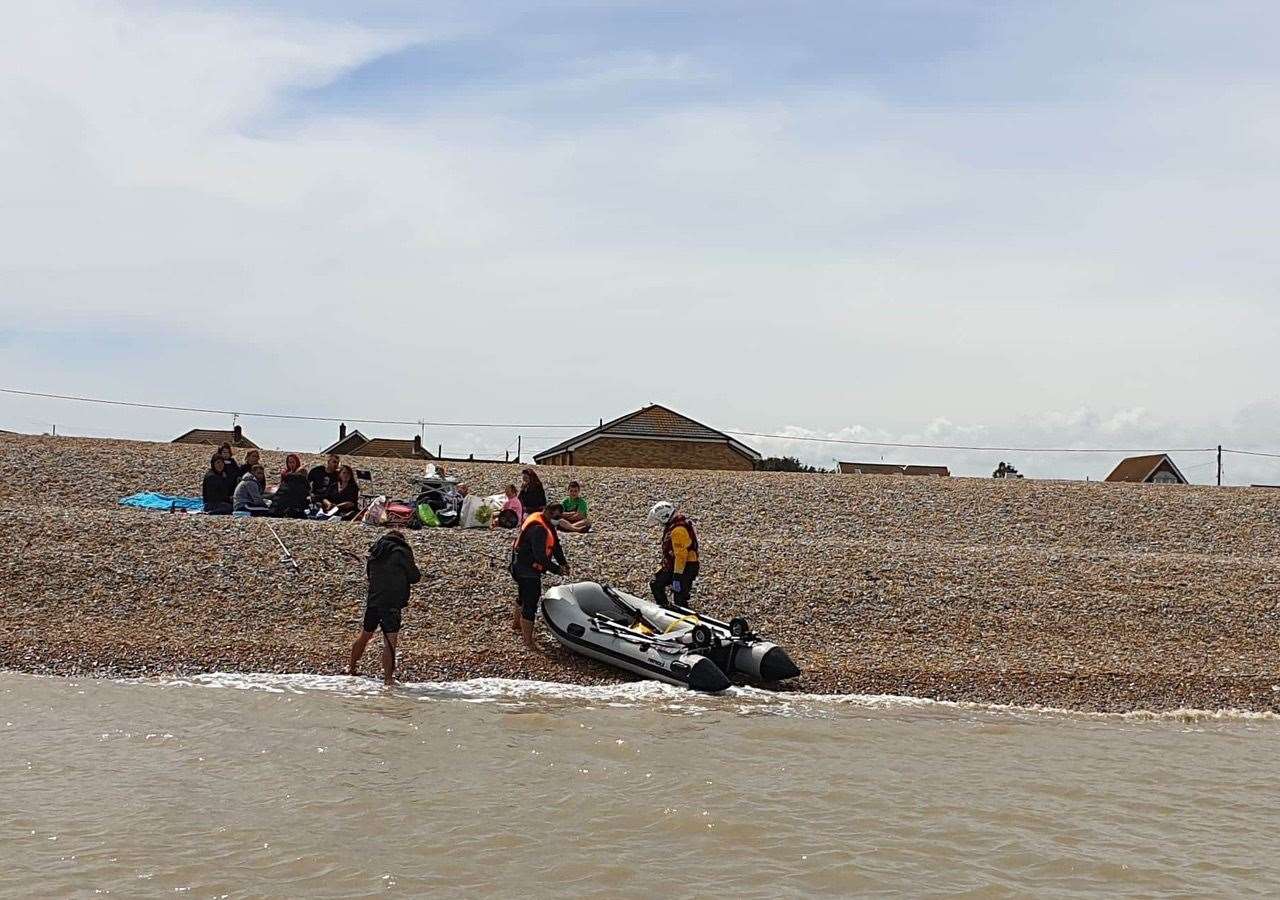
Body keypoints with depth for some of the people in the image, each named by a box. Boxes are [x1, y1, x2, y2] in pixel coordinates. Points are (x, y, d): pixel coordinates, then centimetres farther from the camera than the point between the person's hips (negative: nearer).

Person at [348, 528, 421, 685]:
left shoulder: (374, 552, 14)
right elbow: (414, 577, -1)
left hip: (372, 600, 6)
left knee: (364, 635, 22)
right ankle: (388, 678, -8)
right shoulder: (402, 552, -4)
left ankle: (352, 668, 35)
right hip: (392, 603, -6)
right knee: (389, 642, -7)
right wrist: (415, 568, 19)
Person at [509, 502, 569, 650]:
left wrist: (563, 562, -2)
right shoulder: (538, 529, -29)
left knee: (523, 596, 30)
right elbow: (540, 556, -33)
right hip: (528, 570, -11)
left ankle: (517, 624, 52)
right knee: (530, 604, -6)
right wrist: (557, 570, -27)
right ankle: (528, 641, 0)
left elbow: (555, 544, 9)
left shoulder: (547, 524, 4)